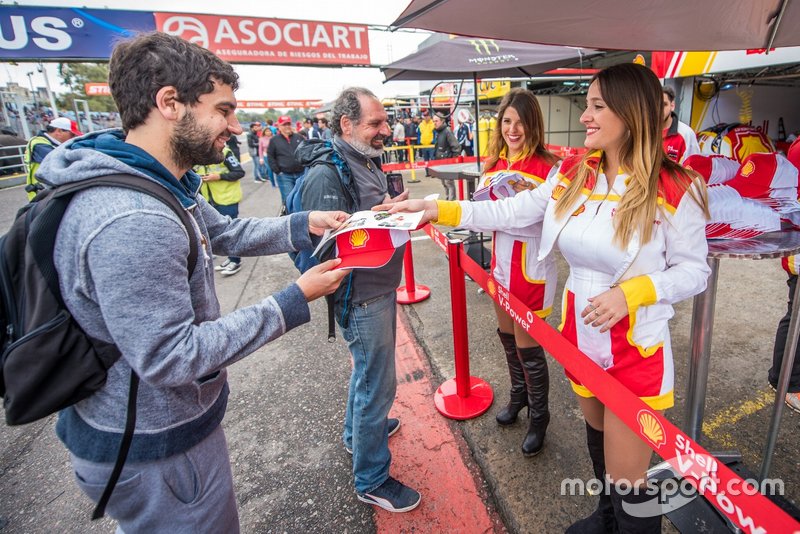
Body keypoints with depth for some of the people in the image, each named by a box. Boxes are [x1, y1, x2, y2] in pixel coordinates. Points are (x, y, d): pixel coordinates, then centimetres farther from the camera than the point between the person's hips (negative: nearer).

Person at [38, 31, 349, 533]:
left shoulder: (162, 185, 0)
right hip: (155, 450, -9)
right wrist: (293, 303, -27)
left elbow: (226, 232, 11)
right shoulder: (131, 221, -34)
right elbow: (171, 358, -31)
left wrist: (304, 225, -2)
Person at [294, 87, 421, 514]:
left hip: (380, 288, 10)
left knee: (367, 371, 27)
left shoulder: (367, 160, 8)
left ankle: (358, 432, 52)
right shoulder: (327, 174, -22)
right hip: (361, 298, -10)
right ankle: (371, 481, 25)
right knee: (378, 384, 4)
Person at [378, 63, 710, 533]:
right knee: (597, 435, 28)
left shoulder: (674, 190, -15)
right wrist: (435, 208, -9)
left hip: (637, 348, -5)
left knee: (626, 480, 6)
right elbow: (508, 213, -2)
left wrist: (630, 293, -25)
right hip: (580, 337, 5)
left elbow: (695, 271, -8)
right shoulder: (572, 175, -2)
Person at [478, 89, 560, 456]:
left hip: (532, 267, -6)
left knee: (527, 345, 5)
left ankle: (538, 416, 30)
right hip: (501, 263, 6)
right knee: (507, 336, 21)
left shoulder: (548, 166, -12)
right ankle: (519, 394, 46)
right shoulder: (493, 163, 6)